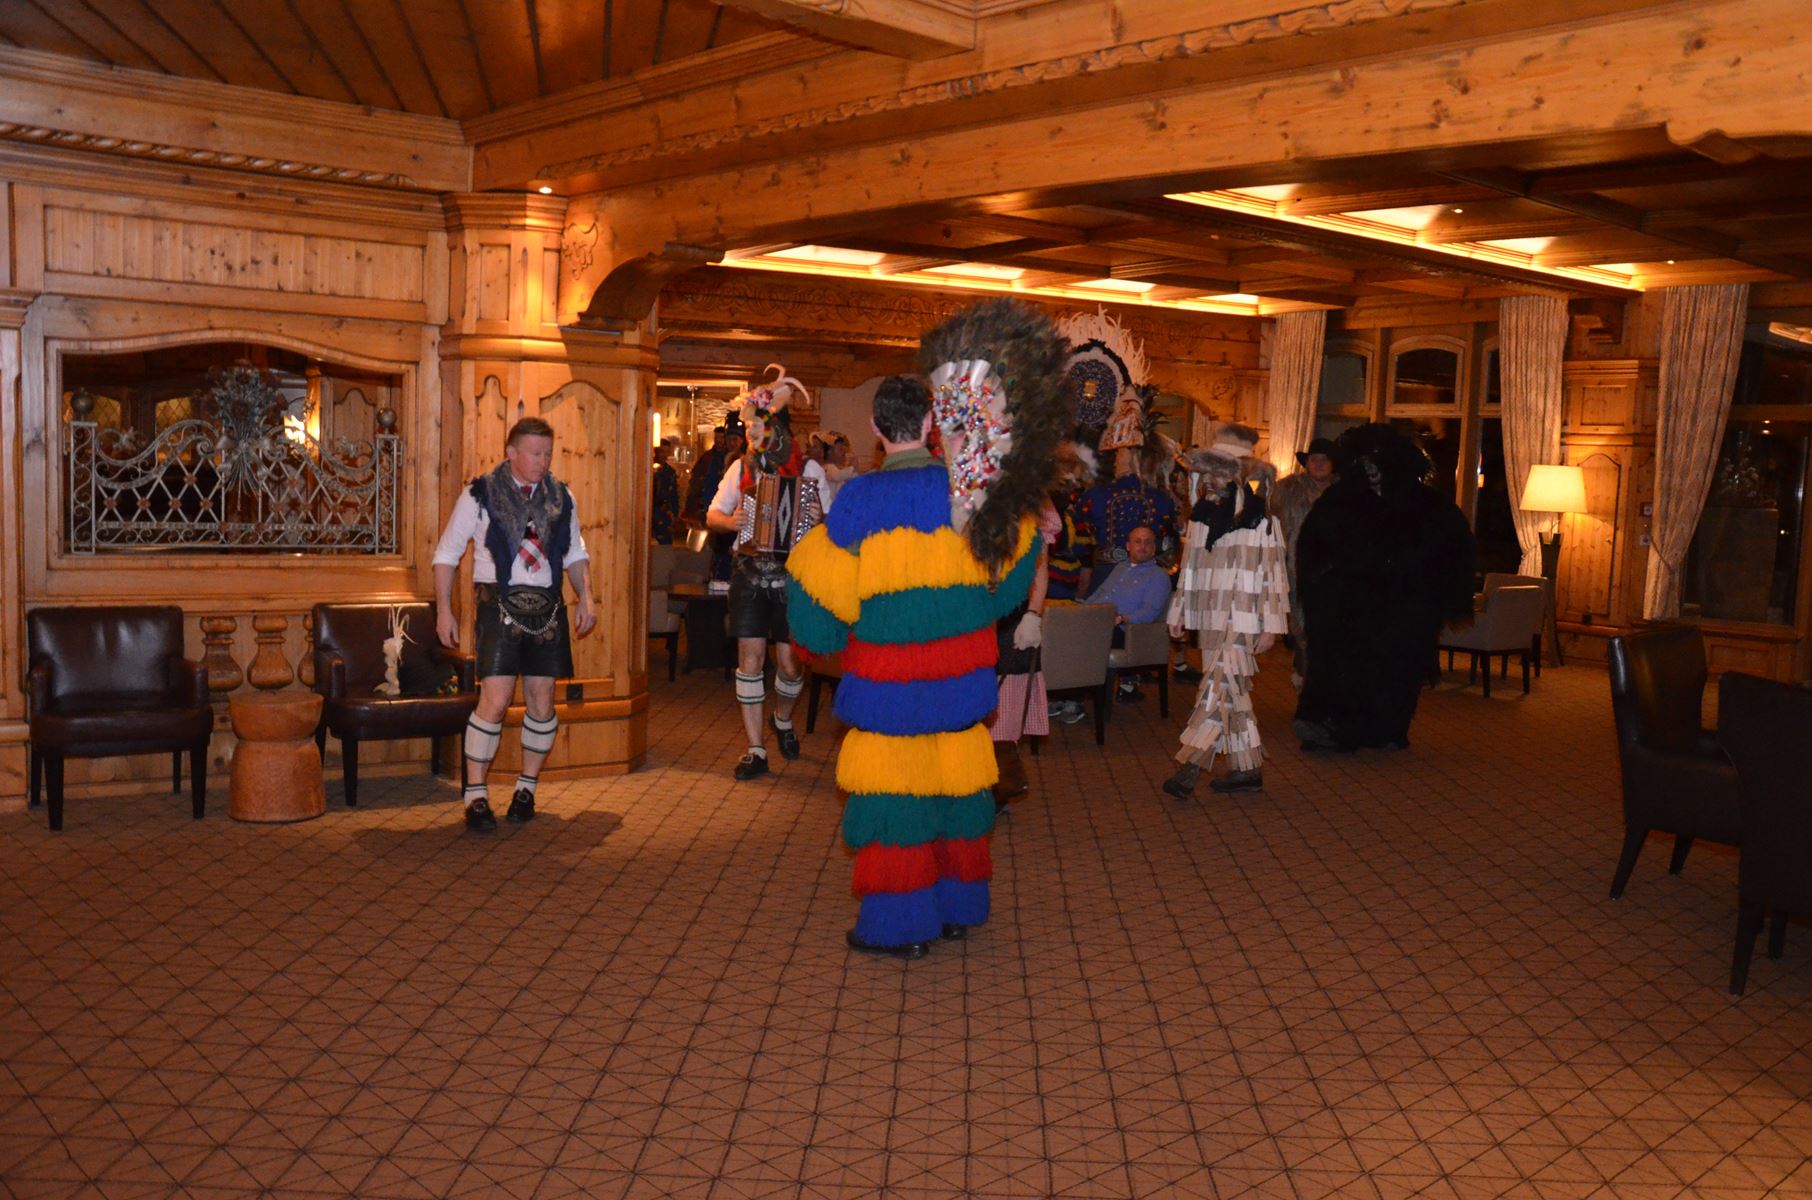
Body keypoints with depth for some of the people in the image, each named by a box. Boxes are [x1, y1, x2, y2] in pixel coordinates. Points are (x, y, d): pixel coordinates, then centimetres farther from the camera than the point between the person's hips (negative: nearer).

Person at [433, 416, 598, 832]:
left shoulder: (561, 497, 10)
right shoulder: (480, 495, 0)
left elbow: (575, 553, 21)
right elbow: (446, 554, 5)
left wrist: (585, 597, 8)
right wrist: (444, 610, -1)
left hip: (547, 608, 4)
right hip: (499, 606, -4)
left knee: (541, 701, 6)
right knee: (495, 700, -12)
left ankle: (527, 787, 22)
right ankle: (476, 795, -2)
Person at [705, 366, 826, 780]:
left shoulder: (810, 470, -4)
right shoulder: (742, 468, 3)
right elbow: (711, 515, 12)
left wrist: (820, 520, -20)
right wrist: (727, 521, -10)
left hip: (794, 578, -1)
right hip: (750, 574, 2)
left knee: (790, 662, 4)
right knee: (750, 658, -1)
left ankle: (782, 719, 37)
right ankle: (756, 749, 7)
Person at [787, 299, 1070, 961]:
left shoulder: (860, 499, -14)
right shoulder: (975, 493, -5)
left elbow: (824, 591, -6)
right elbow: (1009, 579, 8)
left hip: (888, 679, -4)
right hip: (961, 671, 4)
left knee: (894, 790, 5)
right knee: (955, 781, 15)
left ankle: (899, 923, 10)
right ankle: (956, 907, 27)